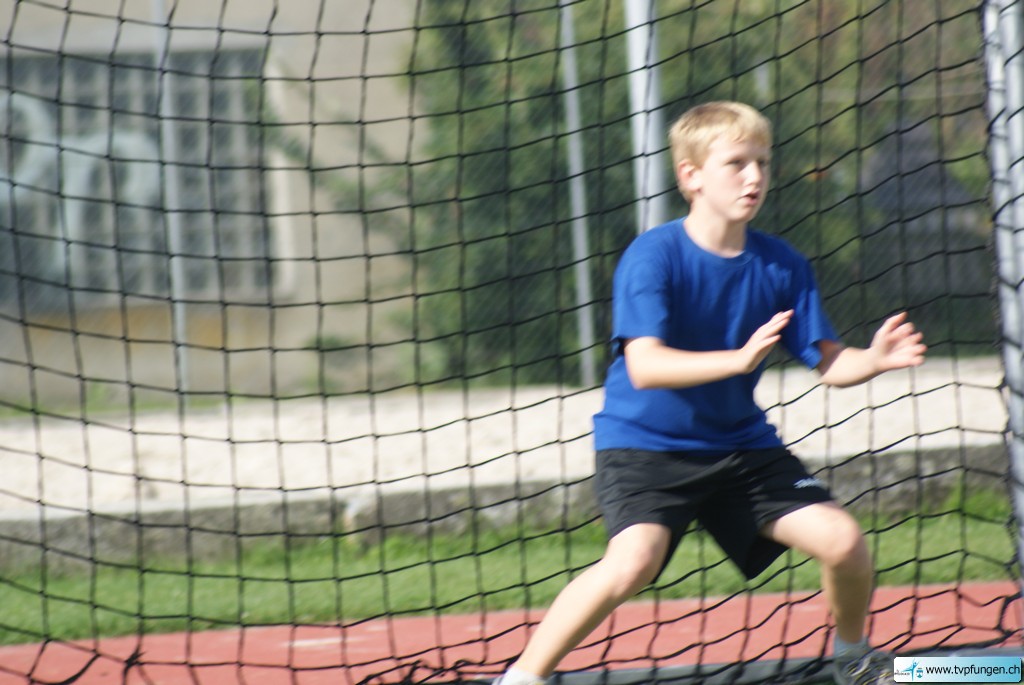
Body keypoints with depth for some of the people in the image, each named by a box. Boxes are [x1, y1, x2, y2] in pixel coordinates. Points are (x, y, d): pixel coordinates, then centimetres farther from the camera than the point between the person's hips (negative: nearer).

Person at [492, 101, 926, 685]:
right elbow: (644, 367, -30)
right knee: (635, 560, -30)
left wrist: (874, 360, -24)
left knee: (843, 541, -7)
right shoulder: (653, 256, -18)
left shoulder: (782, 265, -3)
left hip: (741, 444, 5)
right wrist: (739, 359, -43)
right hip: (645, 443, -5)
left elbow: (829, 364, -1)